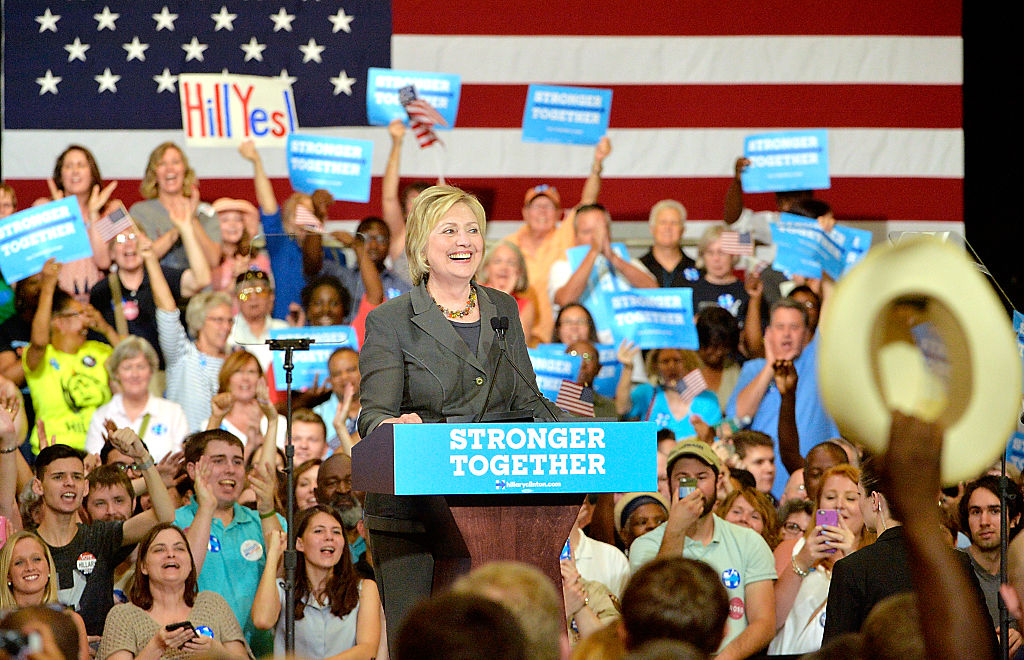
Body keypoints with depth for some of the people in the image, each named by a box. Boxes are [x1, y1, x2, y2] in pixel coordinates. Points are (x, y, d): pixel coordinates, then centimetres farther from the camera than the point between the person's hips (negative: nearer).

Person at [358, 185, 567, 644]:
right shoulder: (390, 322, 2)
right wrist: (394, 427, -30)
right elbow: (374, 412, -6)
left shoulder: (503, 311, 15)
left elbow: (526, 402, 18)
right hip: (411, 511, -3)